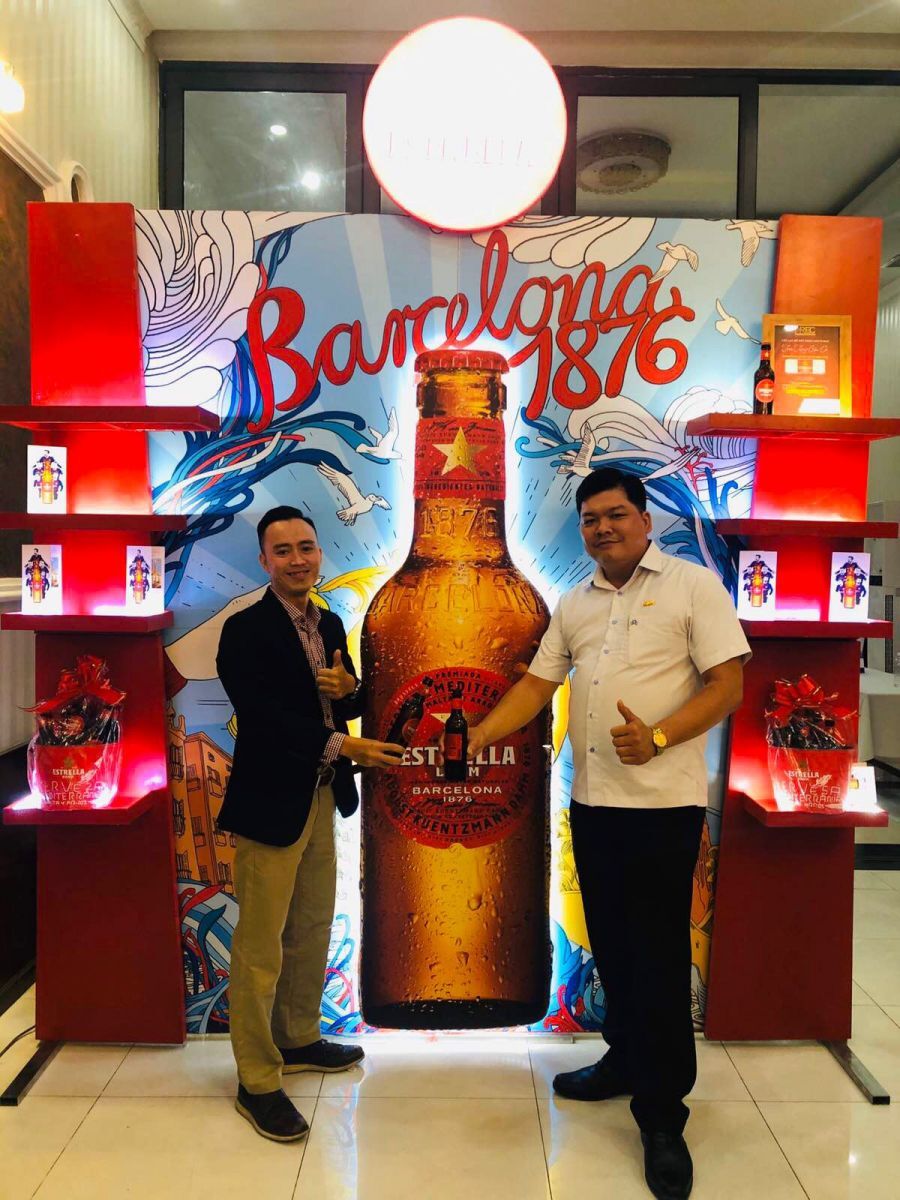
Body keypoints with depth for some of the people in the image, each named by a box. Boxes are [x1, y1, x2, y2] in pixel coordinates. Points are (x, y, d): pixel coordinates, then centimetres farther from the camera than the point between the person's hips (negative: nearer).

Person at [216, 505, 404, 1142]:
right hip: (271, 802, -7)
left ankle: (299, 1039, 39)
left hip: (321, 799, 8)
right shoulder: (245, 630, -13)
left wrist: (348, 689, -7)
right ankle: (257, 1082, 17)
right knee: (261, 946, 2)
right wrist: (342, 745, -26)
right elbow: (261, 714, -22)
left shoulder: (330, 625, 10)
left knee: (312, 931, 20)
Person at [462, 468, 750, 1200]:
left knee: (658, 955, 2)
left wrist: (659, 737, -25)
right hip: (592, 800, 6)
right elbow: (536, 686, 10)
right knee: (611, 944, 17)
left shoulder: (693, 585, -5)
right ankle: (627, 1060, 38)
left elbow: (727, 685, -11)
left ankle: (662, 1116, 18)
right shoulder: (575, 604, 11)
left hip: (663, 801, -6)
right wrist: (473, 740, -1)